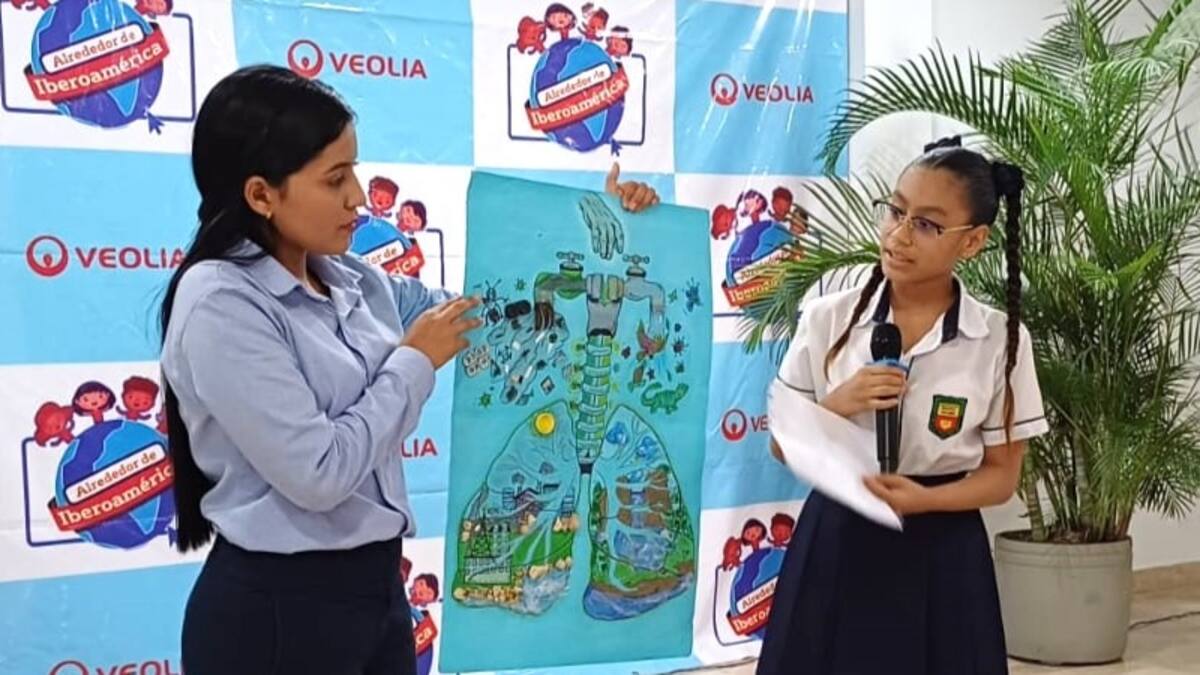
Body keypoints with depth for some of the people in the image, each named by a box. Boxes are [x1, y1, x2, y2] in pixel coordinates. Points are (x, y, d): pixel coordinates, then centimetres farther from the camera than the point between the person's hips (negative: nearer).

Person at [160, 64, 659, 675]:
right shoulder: (221, 304, -17)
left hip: (377, 586, 7)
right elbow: (318, 474, -23)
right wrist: (415, 363, -11)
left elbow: (478, 318, 18)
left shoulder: (350, 282, 3)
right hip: (276, 610, -7)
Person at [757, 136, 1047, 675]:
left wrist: (925, 499, -19)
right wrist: (837, 404, -16)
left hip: (939, 552, -1)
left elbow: (1001, 475, -1)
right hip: (836, 540, 1)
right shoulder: (828, 318, -3)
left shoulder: (1000, 340, -6)